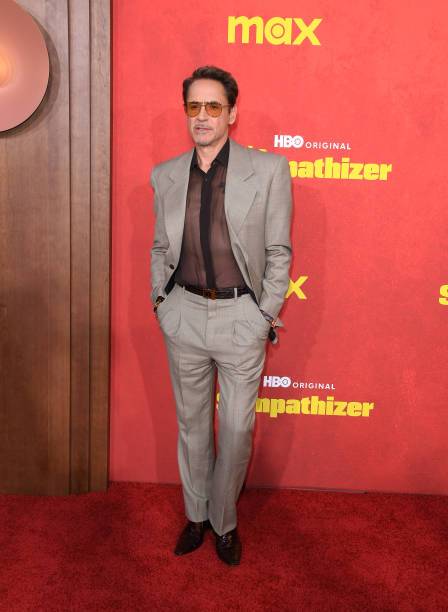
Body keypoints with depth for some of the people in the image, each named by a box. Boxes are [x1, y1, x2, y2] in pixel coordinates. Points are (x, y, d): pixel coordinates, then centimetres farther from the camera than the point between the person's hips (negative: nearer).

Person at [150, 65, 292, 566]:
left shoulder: (269, 170, -7)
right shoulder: (164, 175, 3)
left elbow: (279, 251, -4)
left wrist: (266, 315, -4)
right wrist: (160, 300, 6)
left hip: (242, 317, -2)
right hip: (184, 316, 3)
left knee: (237, 429, 9)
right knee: (192, 424, 16)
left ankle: (224, 521, 32)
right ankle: (196, 515, 37)